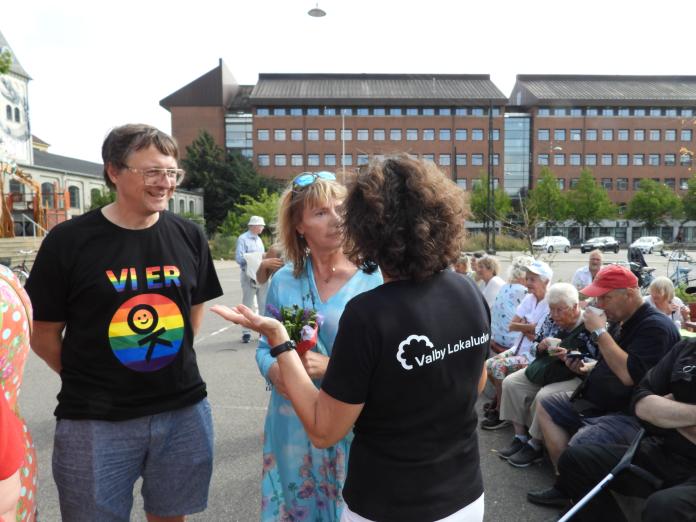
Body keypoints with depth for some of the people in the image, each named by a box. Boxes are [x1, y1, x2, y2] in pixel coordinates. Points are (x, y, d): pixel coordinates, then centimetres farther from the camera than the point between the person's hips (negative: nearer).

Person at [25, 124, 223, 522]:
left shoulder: (189, 236, -1)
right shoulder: (68, 241, -11)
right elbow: (44, 334, -2)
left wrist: (172, 365, 9)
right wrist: (89, 382, 2)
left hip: (183, 411, 3)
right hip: (95, 421, -3)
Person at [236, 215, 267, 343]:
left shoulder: (259, 239, 17)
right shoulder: (243, 239, -7)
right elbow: (239, 258, -16)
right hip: (249, 275, -7)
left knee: (264, 304, 10)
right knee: (247, 305, 1)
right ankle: (246, 332, 7)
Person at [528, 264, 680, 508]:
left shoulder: (655, 326, -18)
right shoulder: (625, 323, 12)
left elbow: (629, 375, -30)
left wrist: (599, 331, -23)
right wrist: (584, 366, 7)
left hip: (631, 414, -10)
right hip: (599, 402, 11)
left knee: (578, 446, -32)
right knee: (545, 407, 10)